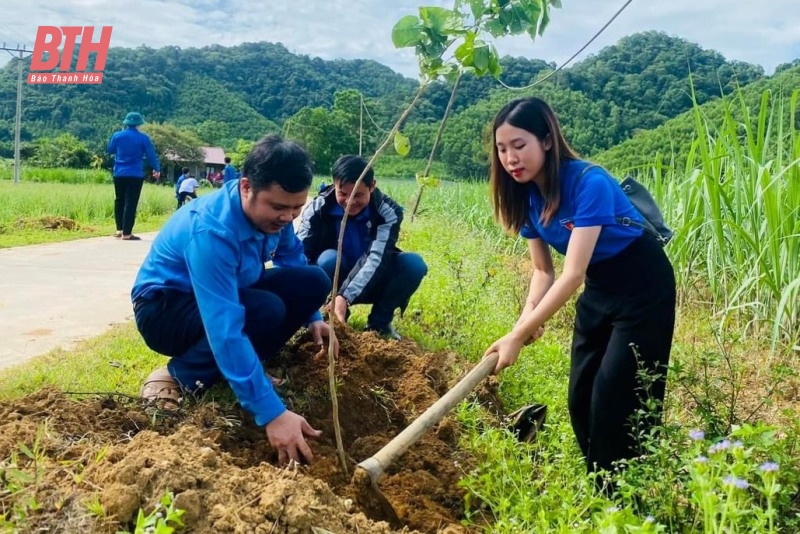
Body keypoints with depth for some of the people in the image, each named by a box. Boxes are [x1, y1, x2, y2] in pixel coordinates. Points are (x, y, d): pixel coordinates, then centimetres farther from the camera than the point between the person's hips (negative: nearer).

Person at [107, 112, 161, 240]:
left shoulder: (117, 135, 1)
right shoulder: (143, 137, -6)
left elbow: (110, 150, 17)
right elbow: (151, 155, -1)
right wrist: (156, 169, 13)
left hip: (119, 174, 4)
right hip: (135, 175, -4)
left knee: (119, 201, 17)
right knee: (131, 203, -3)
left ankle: (119, 230, 18)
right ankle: (126, 233, -5)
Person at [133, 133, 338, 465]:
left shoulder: (271, 212, -11)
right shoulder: (211, 230, -35)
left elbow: (294, 263, 12)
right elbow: (225, 331, -41)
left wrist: (312, 318, 8)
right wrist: (272, 414, -43)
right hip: (164, 308, -7)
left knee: (314, 282, -10)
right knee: (267, 310, -34)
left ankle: (244, 369, -2)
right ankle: (179, 377, -14)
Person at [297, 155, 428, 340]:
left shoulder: (388, 212, -19)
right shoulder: (318, 209, -17)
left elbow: (376, 258, -33)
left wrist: (346, 297, -49)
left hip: (371, 284, 1)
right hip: (333, 283, 0)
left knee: (414, 263, -26)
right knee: (329, 258, -33)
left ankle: (379, 323, -7)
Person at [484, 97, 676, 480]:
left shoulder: (589, 183, -30)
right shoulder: (527, 195, -7)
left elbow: (573, 274, -34)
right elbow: (543, 270, -1)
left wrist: (517, 337, -36)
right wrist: (527, 317, -20)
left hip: (643, 288, -7)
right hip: (599, 288, 8)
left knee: (621, 397, -8)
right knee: (580, 396, 9)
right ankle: (598, 489, 26)